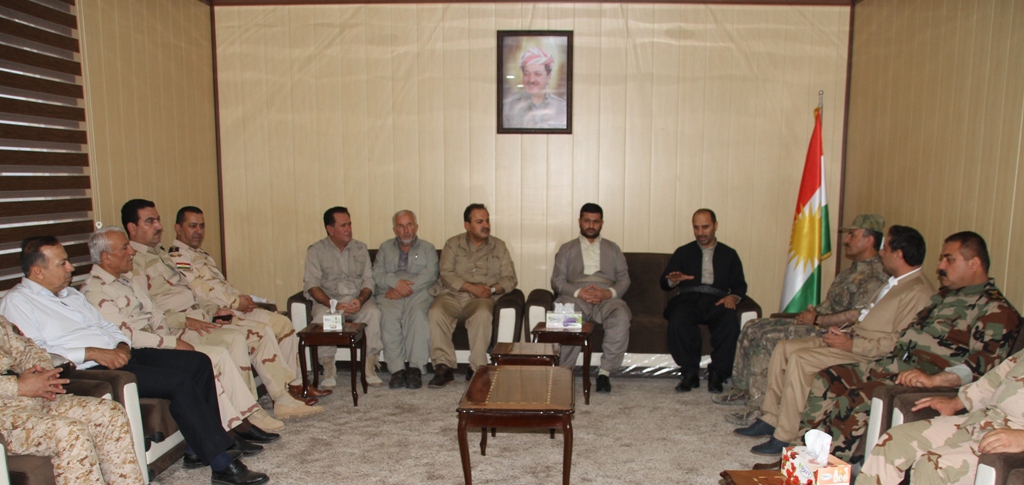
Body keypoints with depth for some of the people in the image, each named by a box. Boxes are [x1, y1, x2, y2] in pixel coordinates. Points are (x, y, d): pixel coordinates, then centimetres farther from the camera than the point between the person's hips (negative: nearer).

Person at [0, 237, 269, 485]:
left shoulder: (70, 294, 23)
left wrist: (122, 345, 2)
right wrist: (92, 353, -20)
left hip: (117, 355, 9)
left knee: (198, 362, -5)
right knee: (178, 381, -24)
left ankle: (199, 448, -1)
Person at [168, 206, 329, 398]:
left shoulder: (202, 255, 24)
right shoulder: (176, 257, -8)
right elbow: (199, 291, -18)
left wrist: (242, 298, 5)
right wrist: (235, 302, -14)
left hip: (234, 308, 10)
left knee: (283, 323, 0)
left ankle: (293, 383, 2)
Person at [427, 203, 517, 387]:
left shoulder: (499, 246, 14)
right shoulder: (453, 244, 11)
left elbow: (510, 279, 9)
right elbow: (446, 274, -2)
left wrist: (492, 289, -12)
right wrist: (471, 287, -16)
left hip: (483, 299, 0)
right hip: (452, 295, 1)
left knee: (482, 315, -35)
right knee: (435, 312, -31)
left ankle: (476, 369, -24)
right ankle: (443, 367, -25)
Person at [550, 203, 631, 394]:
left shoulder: (613, 249, 25)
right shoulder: (566, 249, 22)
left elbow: (624, 279, 14)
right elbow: (557, 281, 9)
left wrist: (609, 292, -9)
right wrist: (579, 292, -11)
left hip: (607, 298, 1)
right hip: (575, 297, -1)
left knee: (621, 317, -35)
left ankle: (605, 372, -27)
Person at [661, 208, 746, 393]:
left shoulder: (729, 254, 24)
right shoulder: (683, 253, 22)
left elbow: (740, 285, 15)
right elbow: (664, 284, 14)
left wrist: (733, 297, -8)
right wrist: (674, 280, -10)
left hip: (716, 302, 0)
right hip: (689, 300, 0)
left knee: (731, 321, -35)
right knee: (678, 320, -36)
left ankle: (717, 374, -22)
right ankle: (690, 373, -21)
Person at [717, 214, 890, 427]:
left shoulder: (875, 275, -14)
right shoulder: (854, 270, 19)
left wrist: (818, 319, -17)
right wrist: (814, 312, 5)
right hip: (818, 324, 10)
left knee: (767, 338, -25)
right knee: (752, 328, 1)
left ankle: (759, 406, -20)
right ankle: (743, 388, 8)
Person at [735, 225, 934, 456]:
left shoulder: (918, 292, -15)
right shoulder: (895, 282, 17)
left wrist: (851, 345, -21)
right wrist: (821, 320, 15)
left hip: (866, 351, -10)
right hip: (850, 335, 10)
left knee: (799, 359, -26)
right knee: (783, 348, -1)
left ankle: (784, 437, -17)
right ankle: (771, 420, 3)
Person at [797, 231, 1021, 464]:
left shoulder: (997, 309, -4)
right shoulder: (945, 295, 25)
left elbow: (987, 360, -19)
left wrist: (935, 379, -32)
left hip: (926, 386, -9)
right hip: (891, 366, 9)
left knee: (856, 400, -30)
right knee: (826, 379, -5)